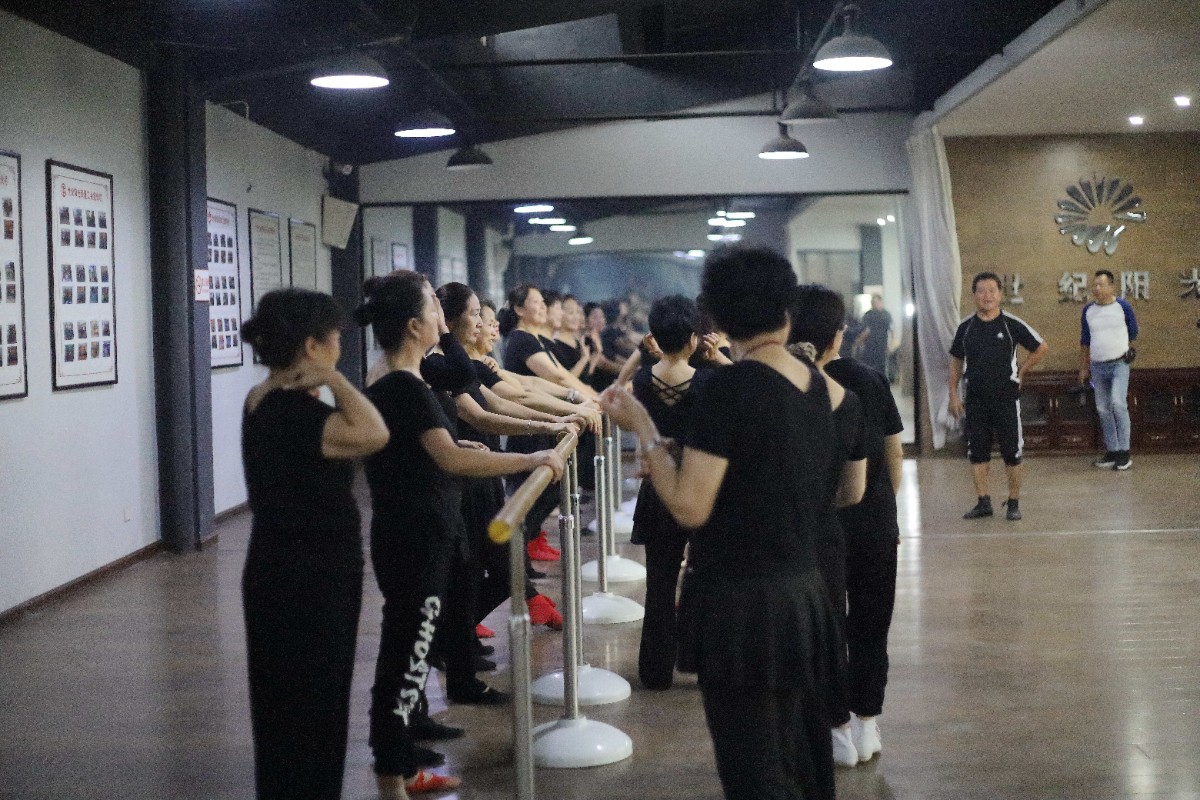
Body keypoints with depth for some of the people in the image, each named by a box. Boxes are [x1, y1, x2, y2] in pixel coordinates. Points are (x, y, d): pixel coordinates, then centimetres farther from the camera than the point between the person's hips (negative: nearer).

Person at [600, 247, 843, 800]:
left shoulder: (732, 385, -18)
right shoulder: (814, 385, 5)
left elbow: (690, 507, -20)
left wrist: (641, 427, -11)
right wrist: (685, 458, 21)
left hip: (741, 601, -8)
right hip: (802, 593, 8)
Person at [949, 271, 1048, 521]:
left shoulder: (1012, 325, -5)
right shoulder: (965, 327, 3)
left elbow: (1041, 348, 6)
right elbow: (955, 361, 12)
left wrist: (1020, 371, 2)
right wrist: (953, 395, 7)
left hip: (1006, 397, -3)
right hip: (975, 399, 3)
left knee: (1012, 452, 1)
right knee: (977, 452, 5)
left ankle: (1014, 503, 13)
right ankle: (983, 502, 14)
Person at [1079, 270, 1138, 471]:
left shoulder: (1123, 307, -4)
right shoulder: (1088, 310, 6)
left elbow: (1133, 333, 10)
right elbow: (1085, 341, 14)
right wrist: (1083, 368, 14)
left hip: (1119, 363, -4)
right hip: (1097, 366, 4)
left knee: (1118, 403, -19)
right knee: (1103, 409, 6)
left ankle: (1124, 452, -11)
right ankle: (1112, 452, 15)